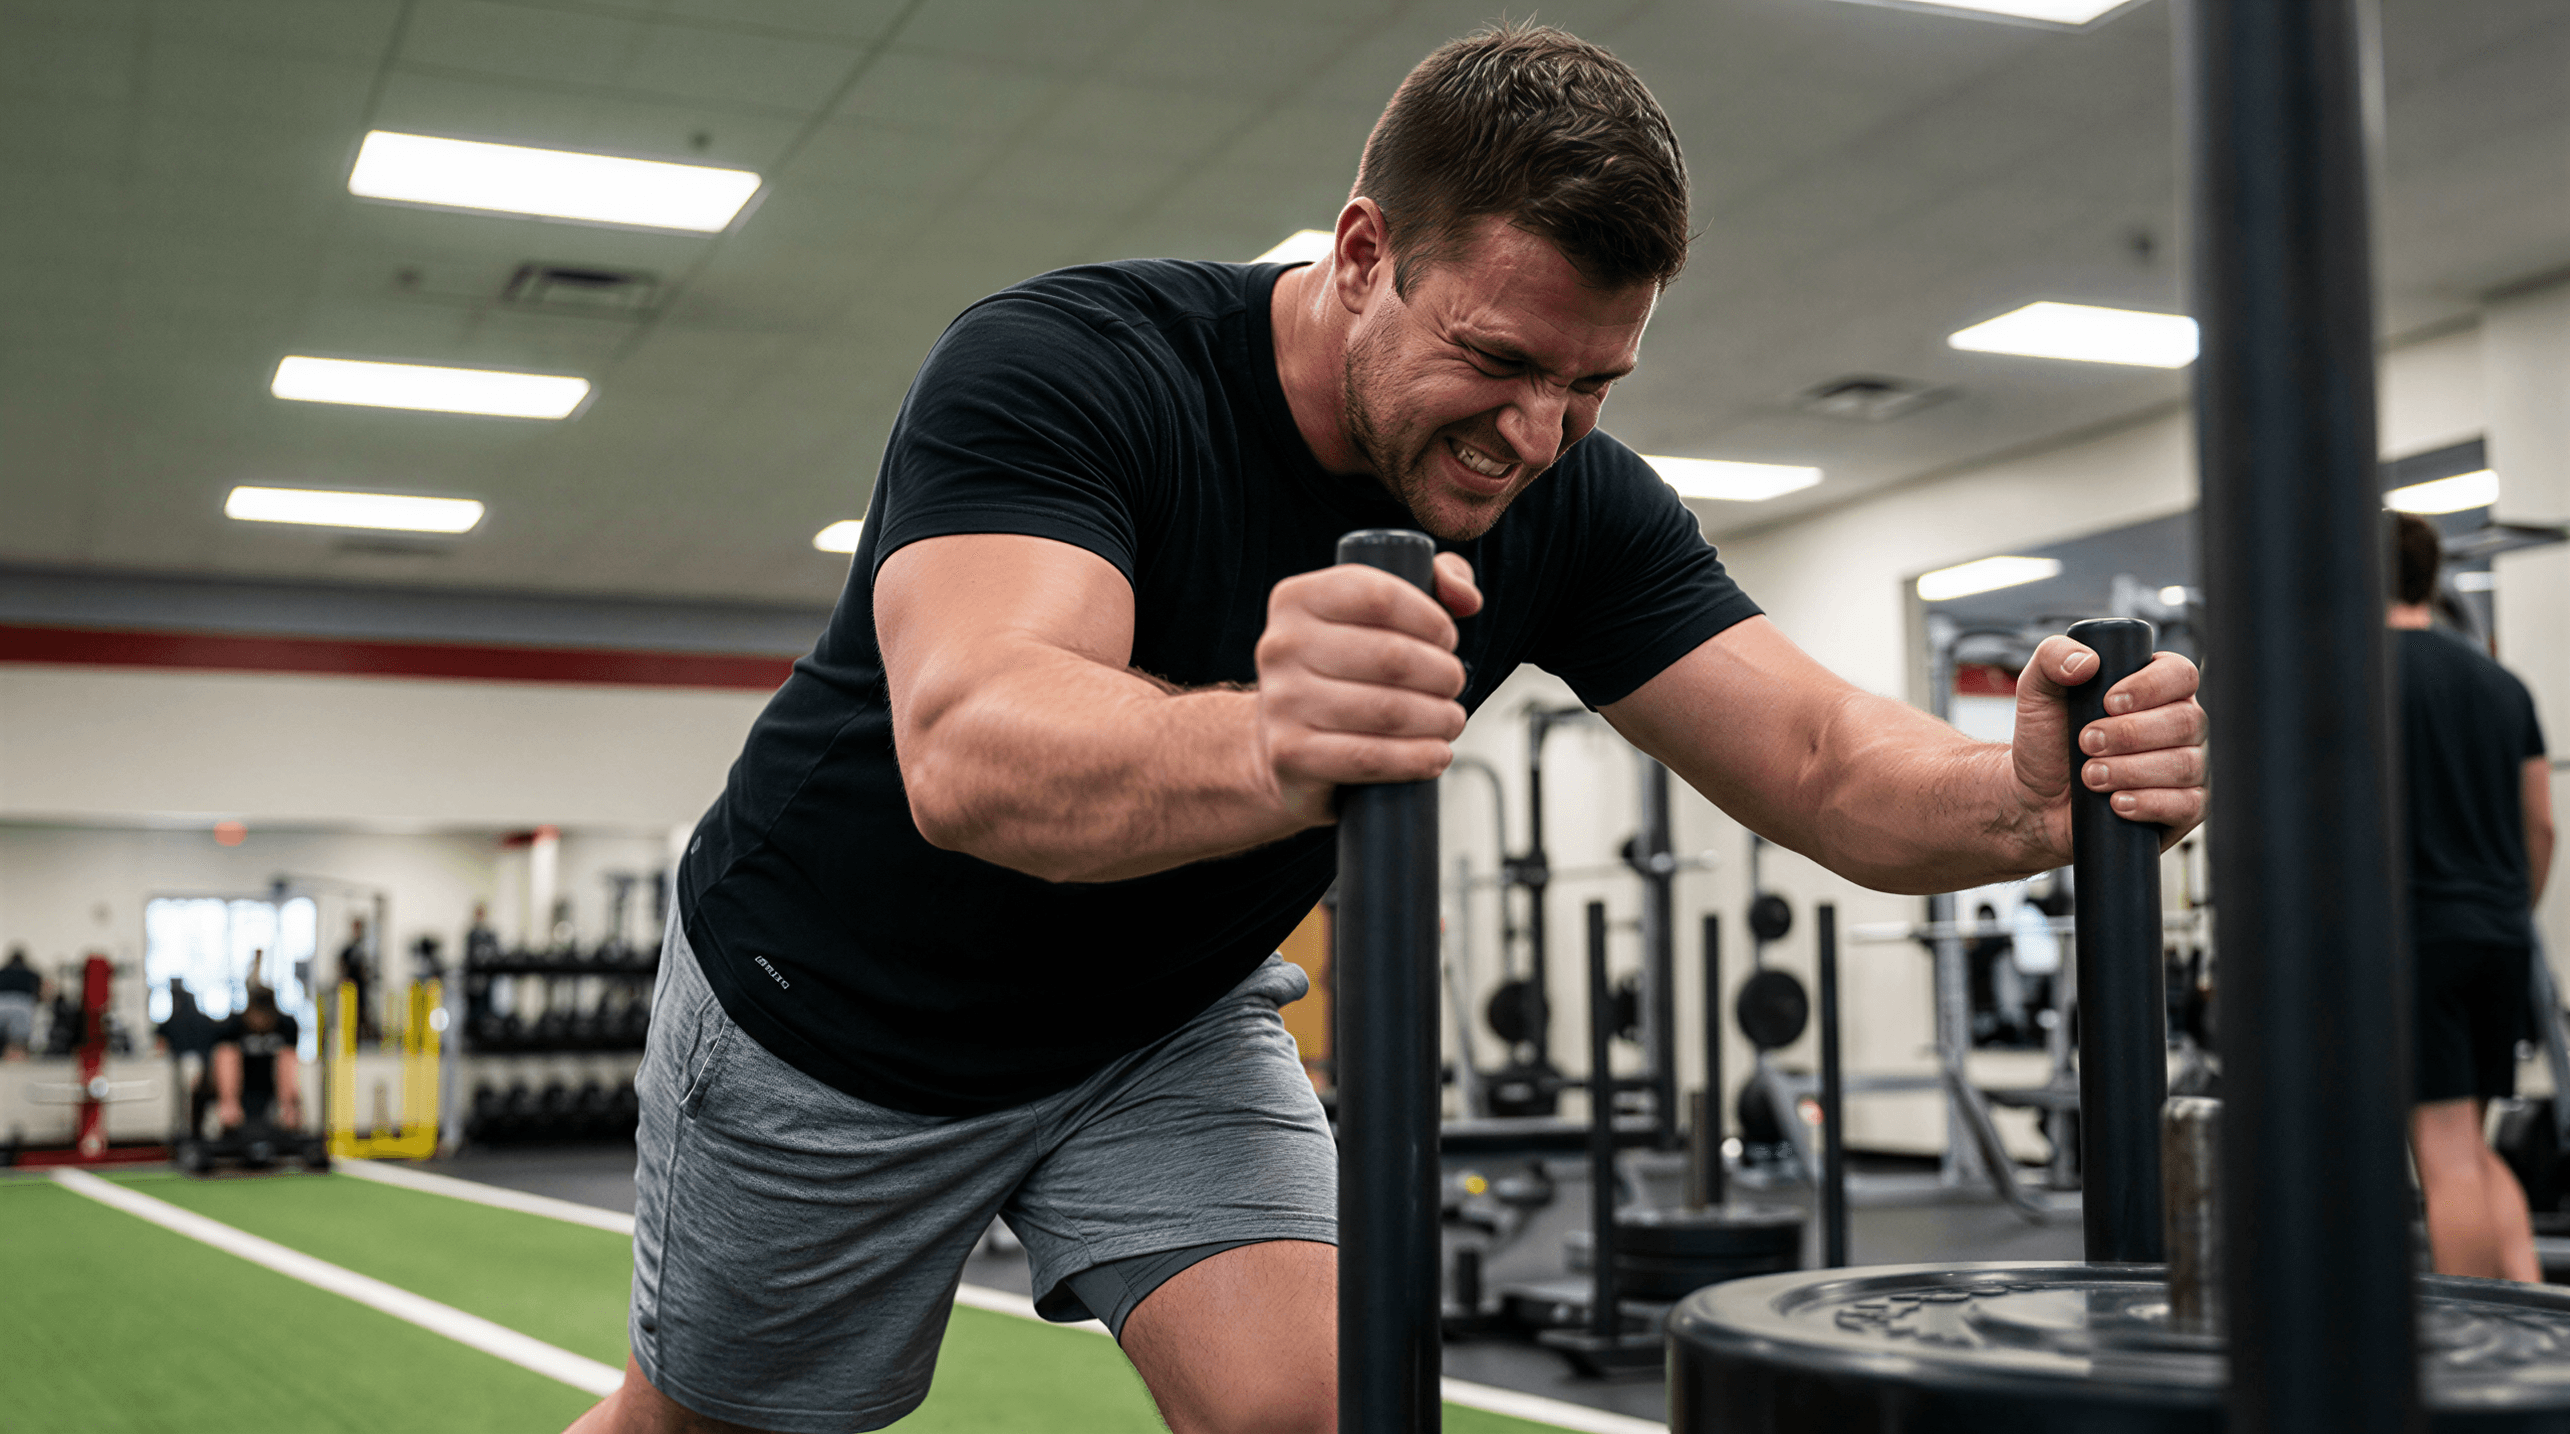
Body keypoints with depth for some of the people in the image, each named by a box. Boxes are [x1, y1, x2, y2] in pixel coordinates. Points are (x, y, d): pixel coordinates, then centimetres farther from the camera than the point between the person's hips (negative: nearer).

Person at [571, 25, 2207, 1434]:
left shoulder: (1572, 505, -16)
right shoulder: (1060, 365, -32)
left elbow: (1822, 764, -21)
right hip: (837, 1007, -3)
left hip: (1166, 1017, 4)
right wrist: (1263, 748, -70)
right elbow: (968, 750, -49)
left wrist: (2028, 791, -44)